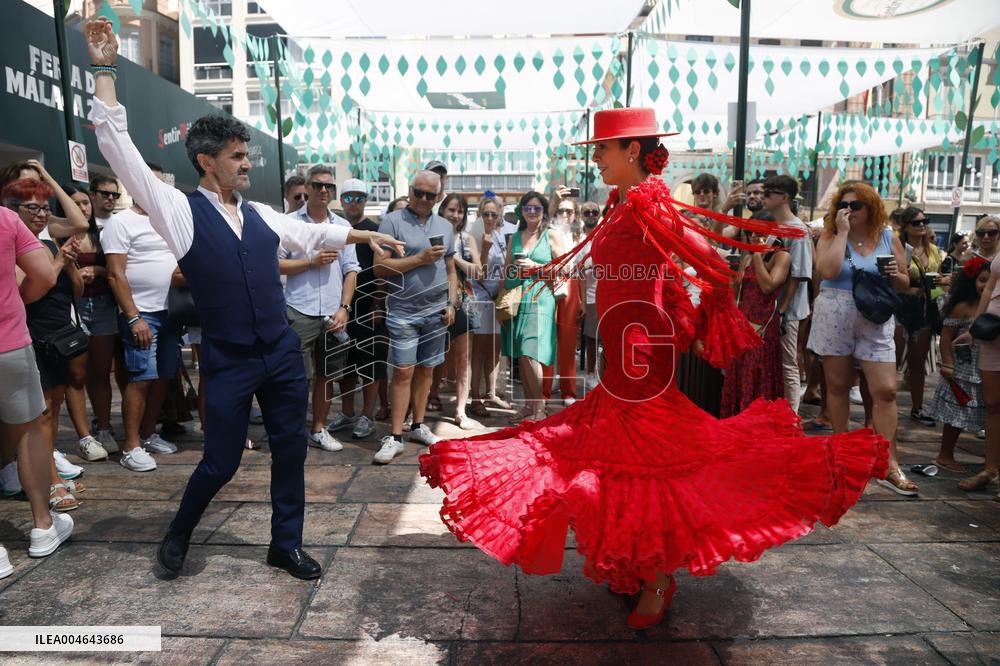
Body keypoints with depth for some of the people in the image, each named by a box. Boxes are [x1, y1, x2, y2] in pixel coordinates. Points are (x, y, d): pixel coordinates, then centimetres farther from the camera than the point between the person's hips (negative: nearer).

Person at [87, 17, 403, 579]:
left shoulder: (260, 215, 9)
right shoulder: (182, 212, -4)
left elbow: (313, 234, 22)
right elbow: (119, 147, -9)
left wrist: (368, 235, 25)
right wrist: (105, 71, -11)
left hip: (283, 354, 5)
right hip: (229, 363, -4)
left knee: (291, 451, 10)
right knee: (221, 462, 5)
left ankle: (286, 545, 29)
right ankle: (178, 534, 37)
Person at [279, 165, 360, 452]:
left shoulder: (343, 226, 9)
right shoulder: (290, 222, 1)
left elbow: (351, 270, 7)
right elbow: (276, 265, -3)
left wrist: (344, 308, -2)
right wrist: (313, 261, -11)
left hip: (333, 313, 3)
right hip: (299, 312, -3)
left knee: (326, 374, 11)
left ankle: (318, 429, 24)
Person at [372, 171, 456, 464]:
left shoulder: (445, 225, 12)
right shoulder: (392, 222, -5)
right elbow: (380, 267, -12)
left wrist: (452, 304, 4)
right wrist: (420, 258, -15)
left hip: (436, 312, 5)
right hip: (404, 312, -4)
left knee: (426, 370, 10)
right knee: (403, 372, -5)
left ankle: (418, 425, 23)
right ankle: (395, 436, 2)